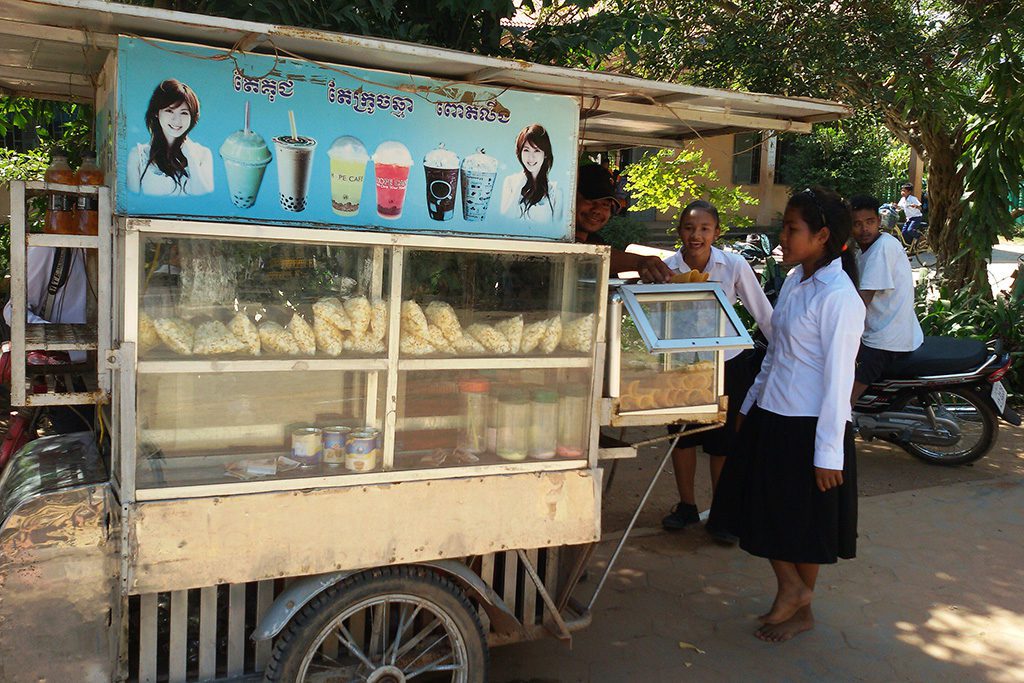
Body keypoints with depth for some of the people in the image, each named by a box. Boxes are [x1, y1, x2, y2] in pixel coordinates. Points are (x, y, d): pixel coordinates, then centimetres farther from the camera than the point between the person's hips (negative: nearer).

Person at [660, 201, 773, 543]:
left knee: (724, 441, 7)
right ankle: (686, 505, 34)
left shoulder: (734, 266, -16)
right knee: (683, 434, 14)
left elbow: (764, 314, -7)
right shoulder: (667, 268, -12)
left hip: (728, 364, -2)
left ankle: (720, 513, 26)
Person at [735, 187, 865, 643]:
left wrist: (828, 452, -18)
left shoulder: (838, 297, -19)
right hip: (772, 417, 8)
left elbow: (838, 379, -19)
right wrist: (750, 406, 17)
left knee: (805, 524, 10)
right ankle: (790, 587, 32)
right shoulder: (796, 280, 6)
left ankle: (802, 610, 29)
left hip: (808, 427, -7)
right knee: (768, 511, 14)